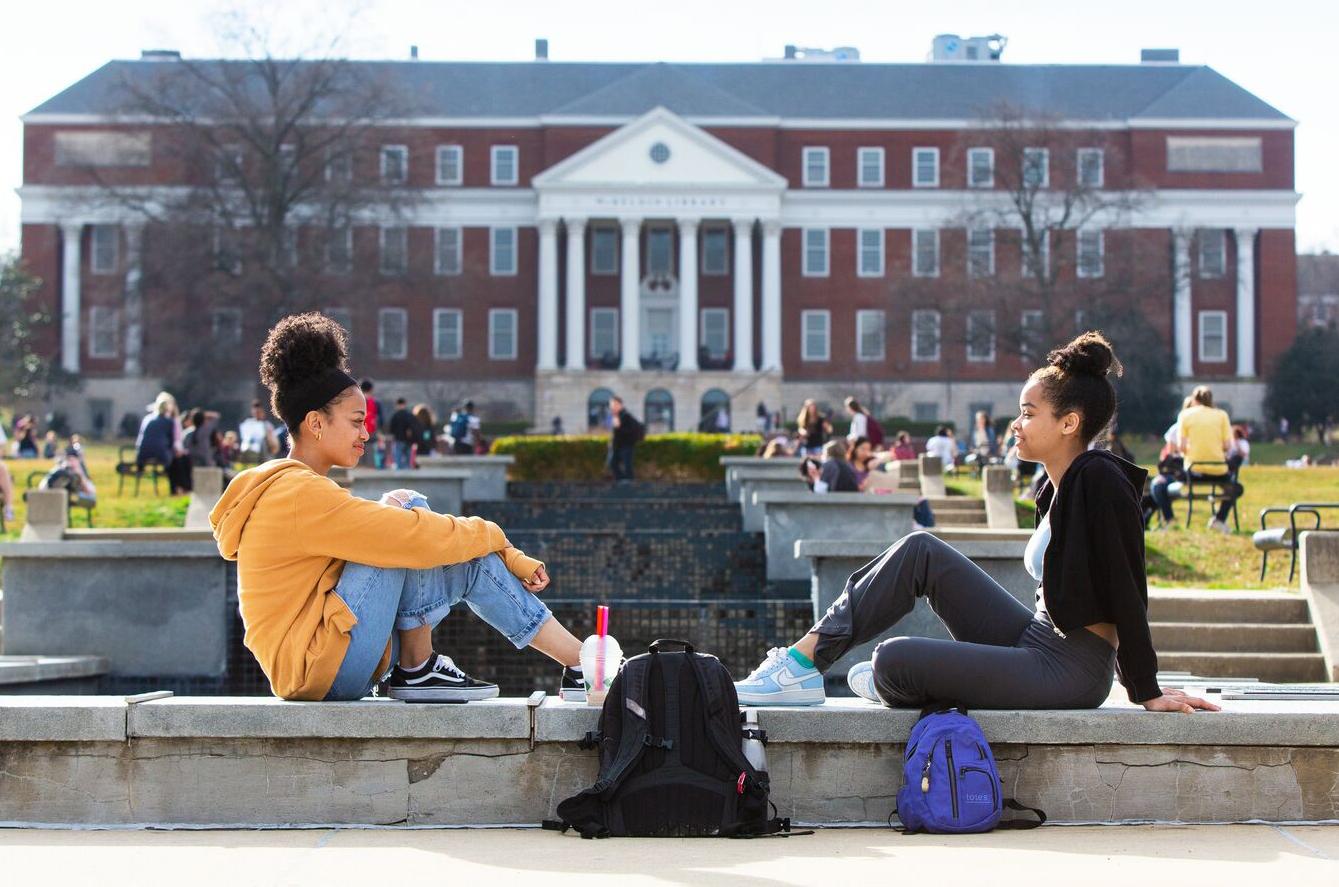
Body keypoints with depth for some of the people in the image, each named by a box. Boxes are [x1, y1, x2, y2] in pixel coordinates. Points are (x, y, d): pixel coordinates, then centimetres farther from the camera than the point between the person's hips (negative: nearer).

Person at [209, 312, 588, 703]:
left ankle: (578, 659, 3)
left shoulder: (289, 490, 18)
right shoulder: (301, 494, -15)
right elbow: (416, 537, -19)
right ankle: (417, 670, -8)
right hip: (320, 668, -10)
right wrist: (493, 537, -2)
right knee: (407, 507, -13)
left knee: (471, 562, 4)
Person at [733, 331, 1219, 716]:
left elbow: (1127, 593, -17)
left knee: (893, 660, -19)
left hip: (1069, 671, -9)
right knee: (921, 552, 3)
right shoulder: (1061, 484, 10)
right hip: (1036, 638, 10)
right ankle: (804, 658, 2)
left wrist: (1148, 692, -13)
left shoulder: (1101, 481, -19)